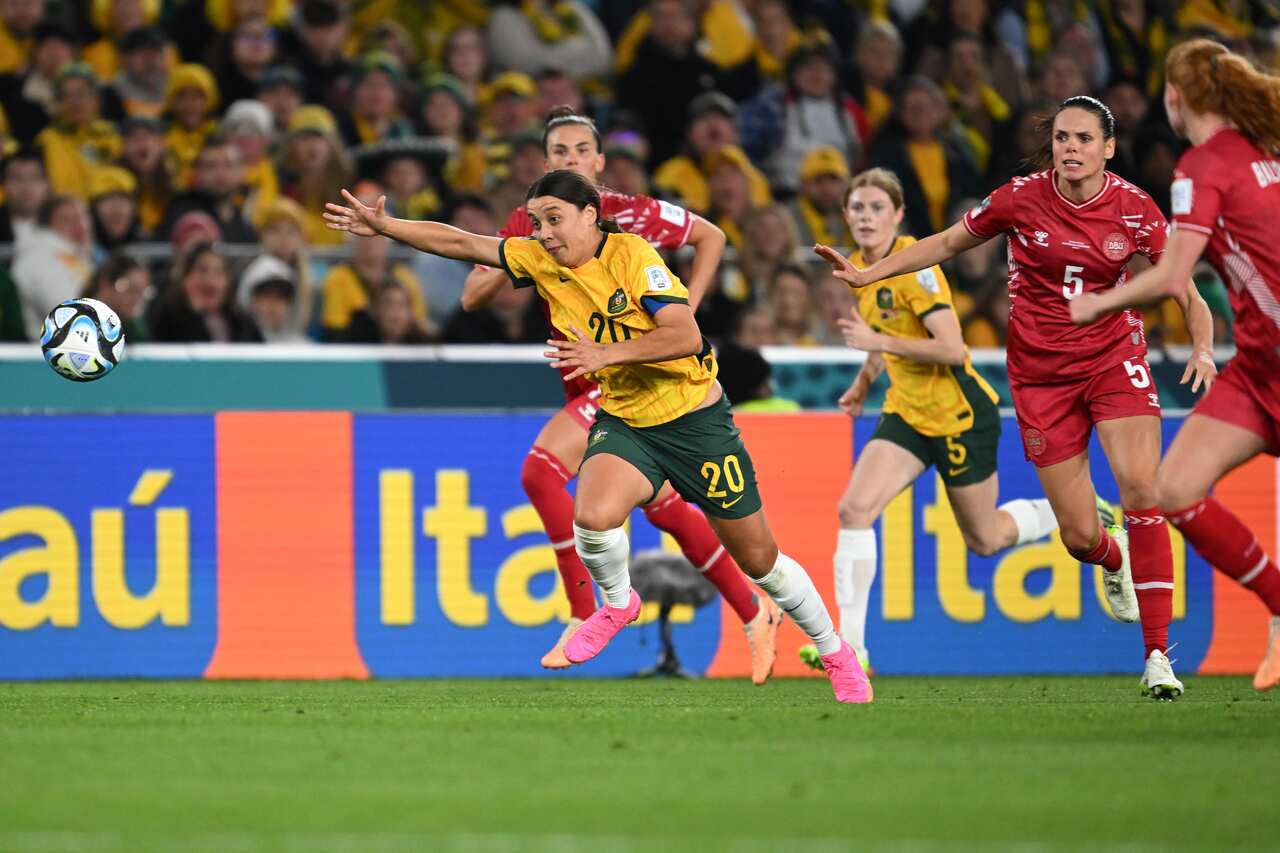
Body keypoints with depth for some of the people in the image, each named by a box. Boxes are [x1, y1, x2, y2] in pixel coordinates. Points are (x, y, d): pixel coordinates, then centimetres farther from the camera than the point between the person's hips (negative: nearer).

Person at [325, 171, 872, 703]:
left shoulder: (631, 254, -18)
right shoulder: (541, 260, -3)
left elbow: (686, 337, -26)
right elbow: (461, 243, -1)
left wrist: (606, 354, -33)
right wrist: (384, 226, -9)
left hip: (694, 419, -4)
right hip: (623, 421, 4)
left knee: (758, 559, 5)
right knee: (594, 516, -29)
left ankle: (836, 654, 27)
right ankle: (617, 603, 3)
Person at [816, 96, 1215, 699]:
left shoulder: (1134, 209, -8)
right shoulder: (1022, 198, -9)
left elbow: (1186, 292, -4)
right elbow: (946, 244, 7)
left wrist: (1204, 350, -23)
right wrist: (865, 274, 2)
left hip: (1114, 357, 0)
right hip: (1041, 372, 0)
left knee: (1142, 487, -23)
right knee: (1080, 536, -3)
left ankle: (1157, 656, -18)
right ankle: (1113, 560, 41)